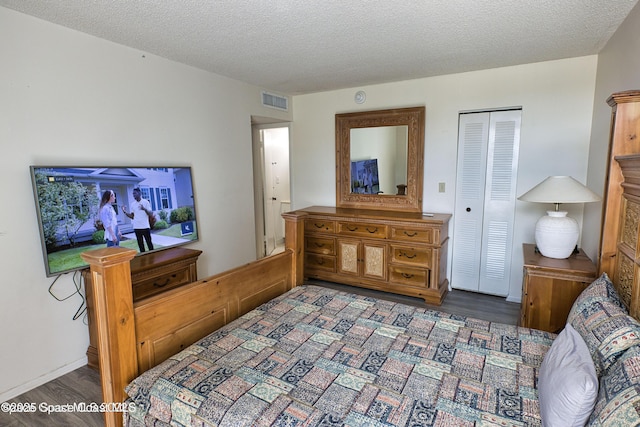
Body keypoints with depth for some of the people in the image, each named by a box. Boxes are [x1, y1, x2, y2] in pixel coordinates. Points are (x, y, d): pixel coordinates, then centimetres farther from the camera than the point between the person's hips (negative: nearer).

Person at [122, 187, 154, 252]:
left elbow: (151, 213, -8)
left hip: (145, 227, -4)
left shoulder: (145, 202, -3)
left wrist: (144, 209, -25)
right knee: (140, 244, 10)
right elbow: (132, 216, 11)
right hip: (136, 227, 4)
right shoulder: (133, 204, 9)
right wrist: (125, 212, -3)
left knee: (149, 242, 3)